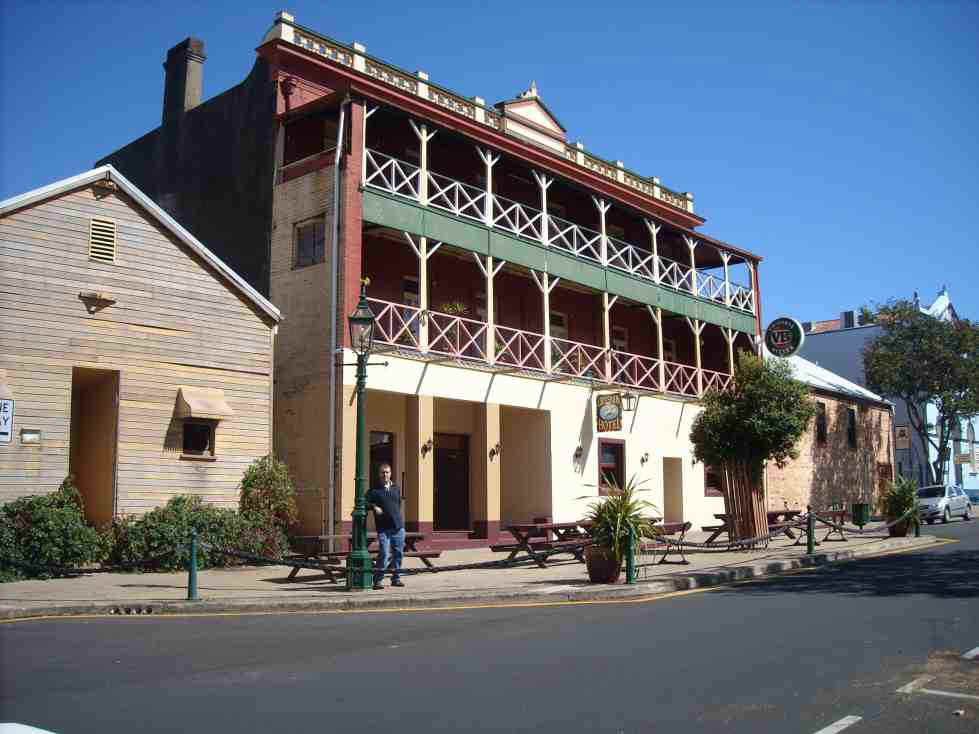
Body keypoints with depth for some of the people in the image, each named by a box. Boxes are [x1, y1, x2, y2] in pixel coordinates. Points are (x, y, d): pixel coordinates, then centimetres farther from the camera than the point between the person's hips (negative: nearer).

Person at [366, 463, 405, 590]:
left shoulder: (396, 488, 15)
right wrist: (374, 507, -16)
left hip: (399, 527, 4)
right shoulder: (374, 491, 2)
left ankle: (396, 579, 18)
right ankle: (377, 580, -2)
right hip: (383, 528, -4)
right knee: (384, 554, -12)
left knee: (398, 554, 6)